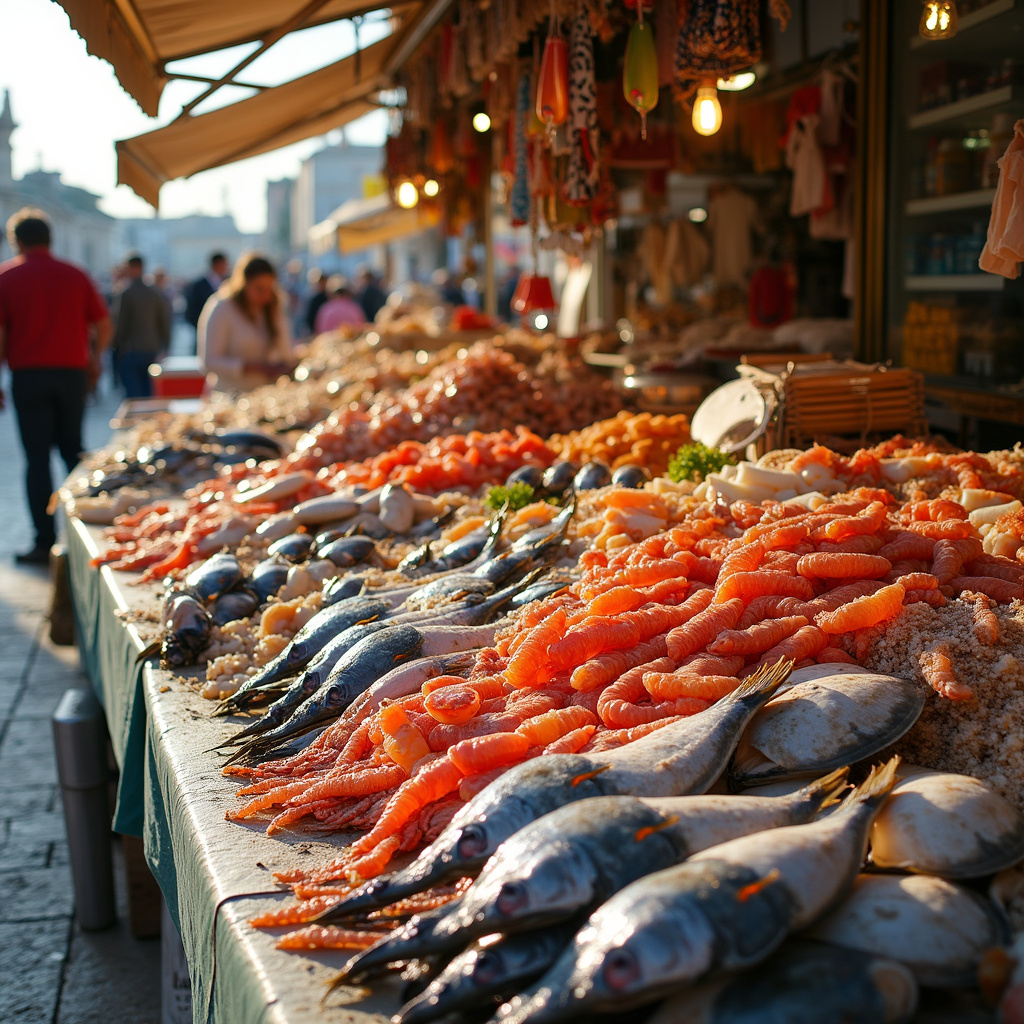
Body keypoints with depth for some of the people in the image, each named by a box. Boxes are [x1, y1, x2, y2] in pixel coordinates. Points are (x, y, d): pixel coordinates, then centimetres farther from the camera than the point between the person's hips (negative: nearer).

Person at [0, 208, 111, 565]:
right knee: (73, 451, 16)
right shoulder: (74, 275, 6)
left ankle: (45, 542, -2)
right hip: (72, 373, 3)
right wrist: (94, 359, 23)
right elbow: (103, 324, 6)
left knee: (37, 458, 0)